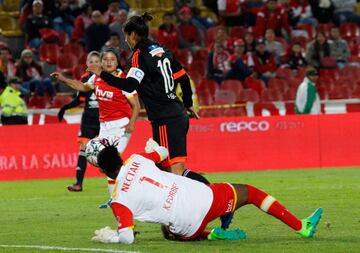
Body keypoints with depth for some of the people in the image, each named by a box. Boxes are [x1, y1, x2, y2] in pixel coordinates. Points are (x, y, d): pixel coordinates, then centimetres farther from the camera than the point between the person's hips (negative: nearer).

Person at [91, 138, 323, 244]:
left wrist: (109, 236, 10)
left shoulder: (119, 202, -4)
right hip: (204, 198, 1)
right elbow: (163, 152, 22)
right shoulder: (137, 160, 2)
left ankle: (211, 235, 7)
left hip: (187, 228, -1)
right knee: (250, 192, 22)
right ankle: (301, 227, 20)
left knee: (170, 233, 36)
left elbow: (127, 238, -9)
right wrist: (154, 147, 44)